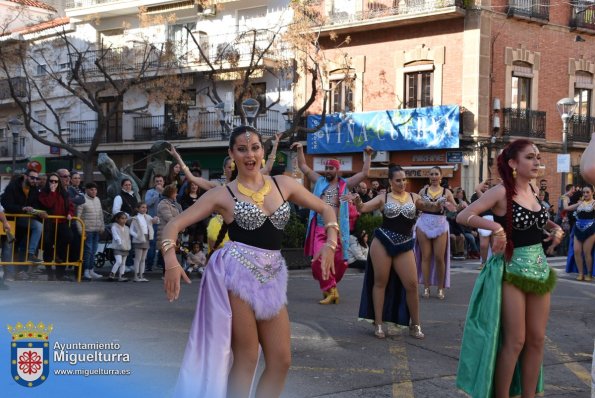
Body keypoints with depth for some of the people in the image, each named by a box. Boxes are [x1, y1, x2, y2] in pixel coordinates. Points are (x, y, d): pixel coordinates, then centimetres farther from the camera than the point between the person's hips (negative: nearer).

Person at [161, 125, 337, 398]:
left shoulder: (283, 184, 10)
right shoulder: (223, 194, 1)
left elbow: (325, 209, 18)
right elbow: (175, 224, -3)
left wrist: (330, 244, 0)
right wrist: (171, 260, -22)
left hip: (271, 276, 5)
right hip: (237, 273, -5)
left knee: (281, 360, 5)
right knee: (246, 358, -2)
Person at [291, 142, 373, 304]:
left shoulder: (345, 185, 7)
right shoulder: (320, 181, 12)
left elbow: (364, 173, 2)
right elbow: (303, 167, 13)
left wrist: (368, 156, -3)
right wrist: (300, 150, 5)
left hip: (337, 229, -1)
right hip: (320, 228, 1)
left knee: (338, 261, 4)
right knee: (319, 260, -13)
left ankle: (329, 287, 26)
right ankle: (331, 290, -6)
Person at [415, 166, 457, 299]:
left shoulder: (446, 192, 4)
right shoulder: (423, 191, 6)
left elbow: (455, 209, 0)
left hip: (440, 225, 0)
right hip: (424, 225, 1)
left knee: (439, 257, -2)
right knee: (425, 257, 2)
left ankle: (440, 288, 9)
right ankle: (426, 288, 8)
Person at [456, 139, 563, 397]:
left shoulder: (533, 190, 8)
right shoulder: (502, 192, -12)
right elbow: (463, 216, -17)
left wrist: (554, 228, 8)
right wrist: (495, 226, -31)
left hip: (539, 268, 7)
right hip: (512, 270, -7)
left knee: (537, 339, 9)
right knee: (515, 341, -4)